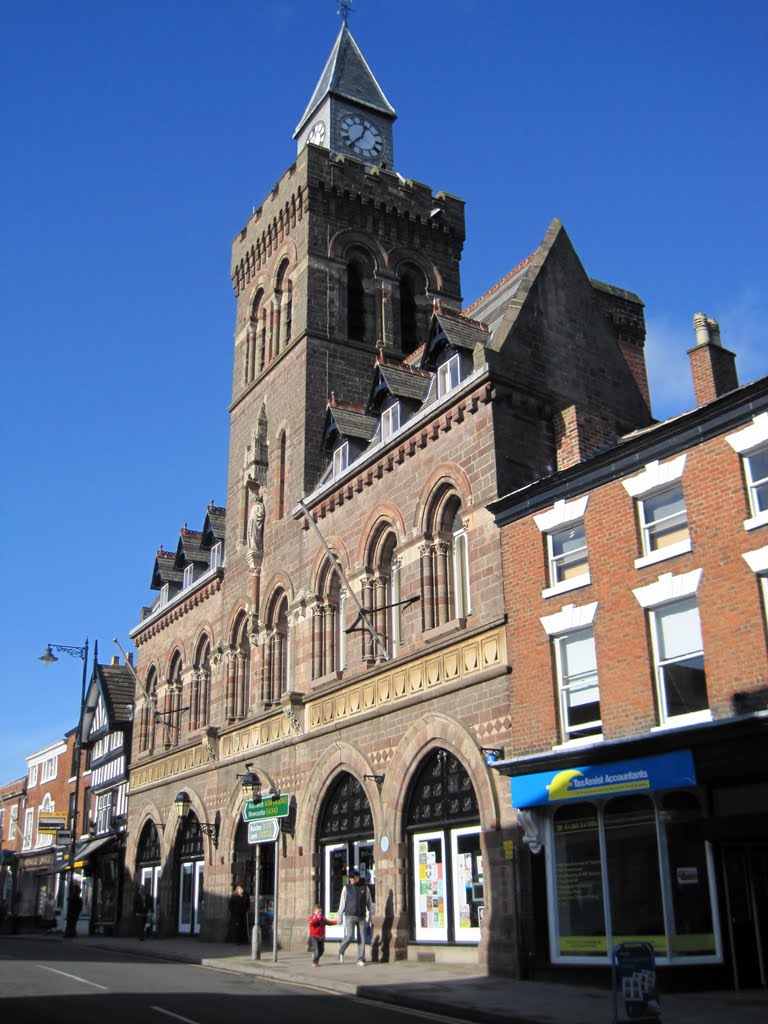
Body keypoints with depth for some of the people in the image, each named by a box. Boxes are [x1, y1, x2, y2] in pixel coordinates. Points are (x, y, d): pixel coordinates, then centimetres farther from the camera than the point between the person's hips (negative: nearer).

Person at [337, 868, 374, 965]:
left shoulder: (365, 888, 5)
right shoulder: (346, 888, 3)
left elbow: (369, 903, 10)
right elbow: (342, 903, 5)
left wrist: (371, 916, 8)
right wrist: (340, 916, 3)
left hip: (361, 917, 2)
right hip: (350, 916, -2)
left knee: (362, 938, -1)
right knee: (349, 936, -12)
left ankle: (360, 959, 6)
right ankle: (341, 951, 14)